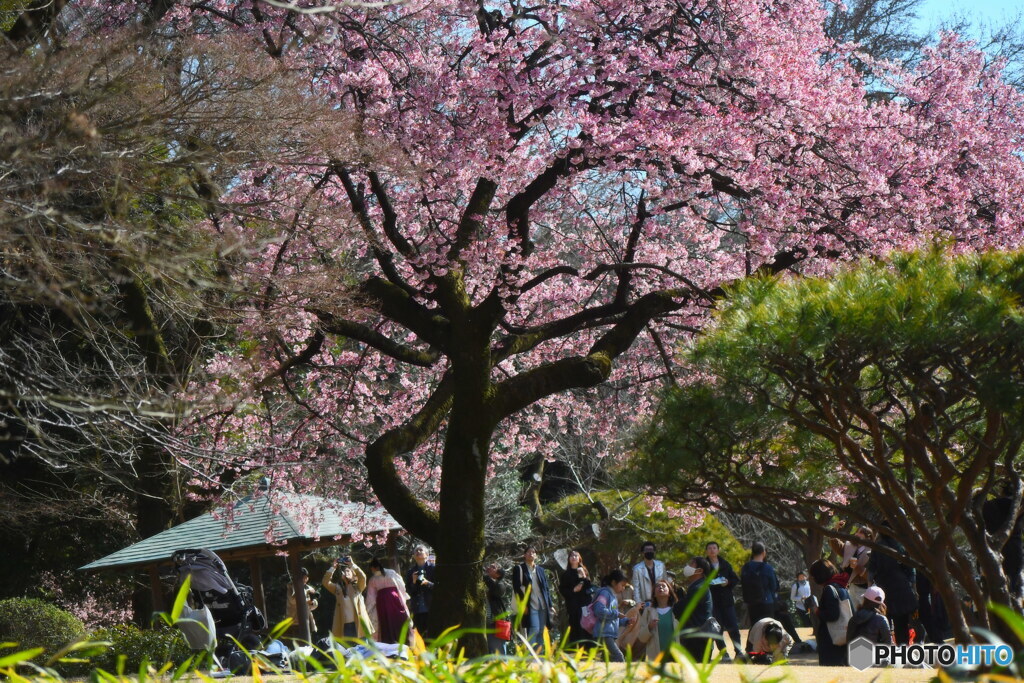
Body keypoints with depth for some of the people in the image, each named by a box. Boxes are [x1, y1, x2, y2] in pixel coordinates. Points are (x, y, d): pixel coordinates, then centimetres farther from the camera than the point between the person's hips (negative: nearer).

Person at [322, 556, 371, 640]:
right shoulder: (337, 588, 14)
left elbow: (363, 577, -10)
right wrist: (333, 567, -5)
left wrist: (352, 565, -13)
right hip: (343, 625, 1)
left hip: (358, 624, -1)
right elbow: (325, 582, 0)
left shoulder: (357, 587, 9)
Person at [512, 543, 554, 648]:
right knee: (533, 630, -17)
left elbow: (546, 588, 19)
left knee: (541, 632, 3)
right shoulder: (519, 569, 5)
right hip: (530, 606, -5)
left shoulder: (541, 570, 20)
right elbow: (517, 588, -3)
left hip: (542, 606, 5)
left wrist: (550, 605, 11)